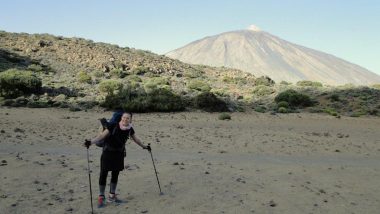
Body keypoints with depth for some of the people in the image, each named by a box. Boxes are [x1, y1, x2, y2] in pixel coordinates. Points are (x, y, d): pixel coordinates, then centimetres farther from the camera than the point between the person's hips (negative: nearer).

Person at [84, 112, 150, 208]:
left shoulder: (130, 129, -5)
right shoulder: (113, 126, -19)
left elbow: (135, 139, 12)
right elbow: (102, 135, -22)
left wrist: (144, 146, 24)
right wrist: (91, 142, -36)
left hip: (119, 154, 4)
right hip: (108, 152, -4)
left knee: (115, 175, 12)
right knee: (103, 174, -6)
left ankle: (112, 196, 26)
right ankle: (101, 197, 9)